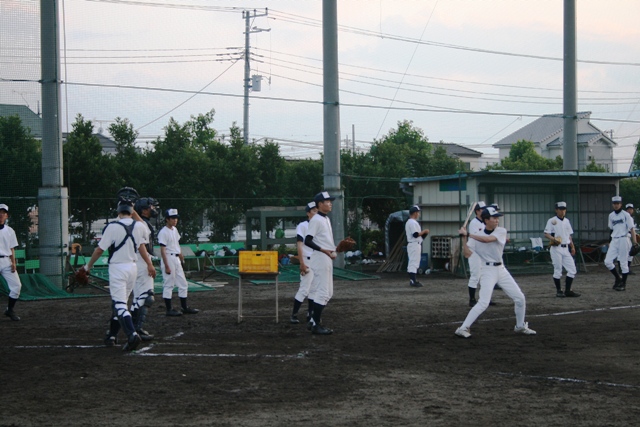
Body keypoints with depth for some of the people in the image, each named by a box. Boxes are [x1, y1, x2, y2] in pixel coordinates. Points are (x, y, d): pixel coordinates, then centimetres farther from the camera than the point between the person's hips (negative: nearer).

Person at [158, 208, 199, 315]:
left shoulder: (174, 229, 13)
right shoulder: (163, 232, -14)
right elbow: (163, 250, -18)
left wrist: (181, 257, 19)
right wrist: (166, 266, -21)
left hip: (177, 259, 9)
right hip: (168, 259, -9)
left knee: (183, 284, 11)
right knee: (168, 285, -3)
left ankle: (185, 307, 18)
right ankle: (169, 310, 1)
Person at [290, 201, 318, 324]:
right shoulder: (302, 226, -7)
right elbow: (299, 245, -12)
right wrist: (302, 263, -17)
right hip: (308, 261, -7)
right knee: (304, 289, -9)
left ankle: (310, 314, 17)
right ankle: (294, 314, -2)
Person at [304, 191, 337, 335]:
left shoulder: (326, 219, 16)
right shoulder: (316, 220, -13)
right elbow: (307, 241, -19)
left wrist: (333, 250, 10)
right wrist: (324, 250, -23)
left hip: (327, 259, 10)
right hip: (320, 259, -10)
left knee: (327, 293, 13)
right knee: (322, 292, -10)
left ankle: (314, 321, 19)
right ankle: (316, 325, -6)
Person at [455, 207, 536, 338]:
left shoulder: (501, 231, -3)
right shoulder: (476, 236, -4)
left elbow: (487, 239, -21)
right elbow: (467, 254, -9)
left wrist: (468, 234, -23)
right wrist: (464, 239, -19)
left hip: (501, 269, 4)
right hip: (487, 271, -4)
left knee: (520, 298, 6)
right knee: (483, 303, -18)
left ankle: (520, 327, 26)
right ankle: (463, 328, -13)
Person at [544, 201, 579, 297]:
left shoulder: (566, 221, 15)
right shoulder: (552, 221, -4)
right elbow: (546, 234, -8)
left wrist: (572, 247, 13)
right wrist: (553, 239, -26)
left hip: (566, 248, 6)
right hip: (556, 248, -6)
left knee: (572, 270, 2)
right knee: (557, 271, -3)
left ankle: (567, 291, 9)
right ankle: (559, 291, 7)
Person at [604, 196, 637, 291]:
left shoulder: (625, 215, -4)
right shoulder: (611, 215, 12)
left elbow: (632, 229, -6)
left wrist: (634, 242, -14)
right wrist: (610, 242, 13)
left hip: (623, 240, -5)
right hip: (614, 241, 5)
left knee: (623, 263, -2)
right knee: (607, 261, -4)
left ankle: (623, 283, 9)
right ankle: (618, 279, 14)